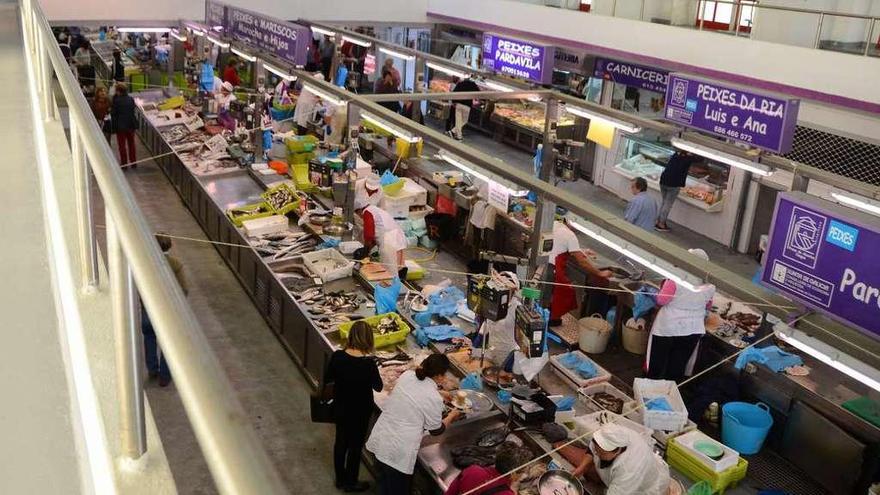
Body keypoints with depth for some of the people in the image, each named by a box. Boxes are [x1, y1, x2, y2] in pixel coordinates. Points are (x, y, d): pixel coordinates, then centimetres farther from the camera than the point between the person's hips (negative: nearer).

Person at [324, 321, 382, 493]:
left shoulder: (338, 356, -17)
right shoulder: (368, 363, -27)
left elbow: (328, 379, -1)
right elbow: (378, 387, -11)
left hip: (340, 406, 4)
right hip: (360, 411, -4)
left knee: (341, 440, 22)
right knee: (355, 445, 15)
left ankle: (340, 478, 39)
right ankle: (350, 483, 32)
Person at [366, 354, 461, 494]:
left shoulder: (407, 376, -3)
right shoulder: (434, 398, -20)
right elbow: (436, 430, -4)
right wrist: (451, 416, 13)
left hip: (380, 439, 6)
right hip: (398, 450, -6)